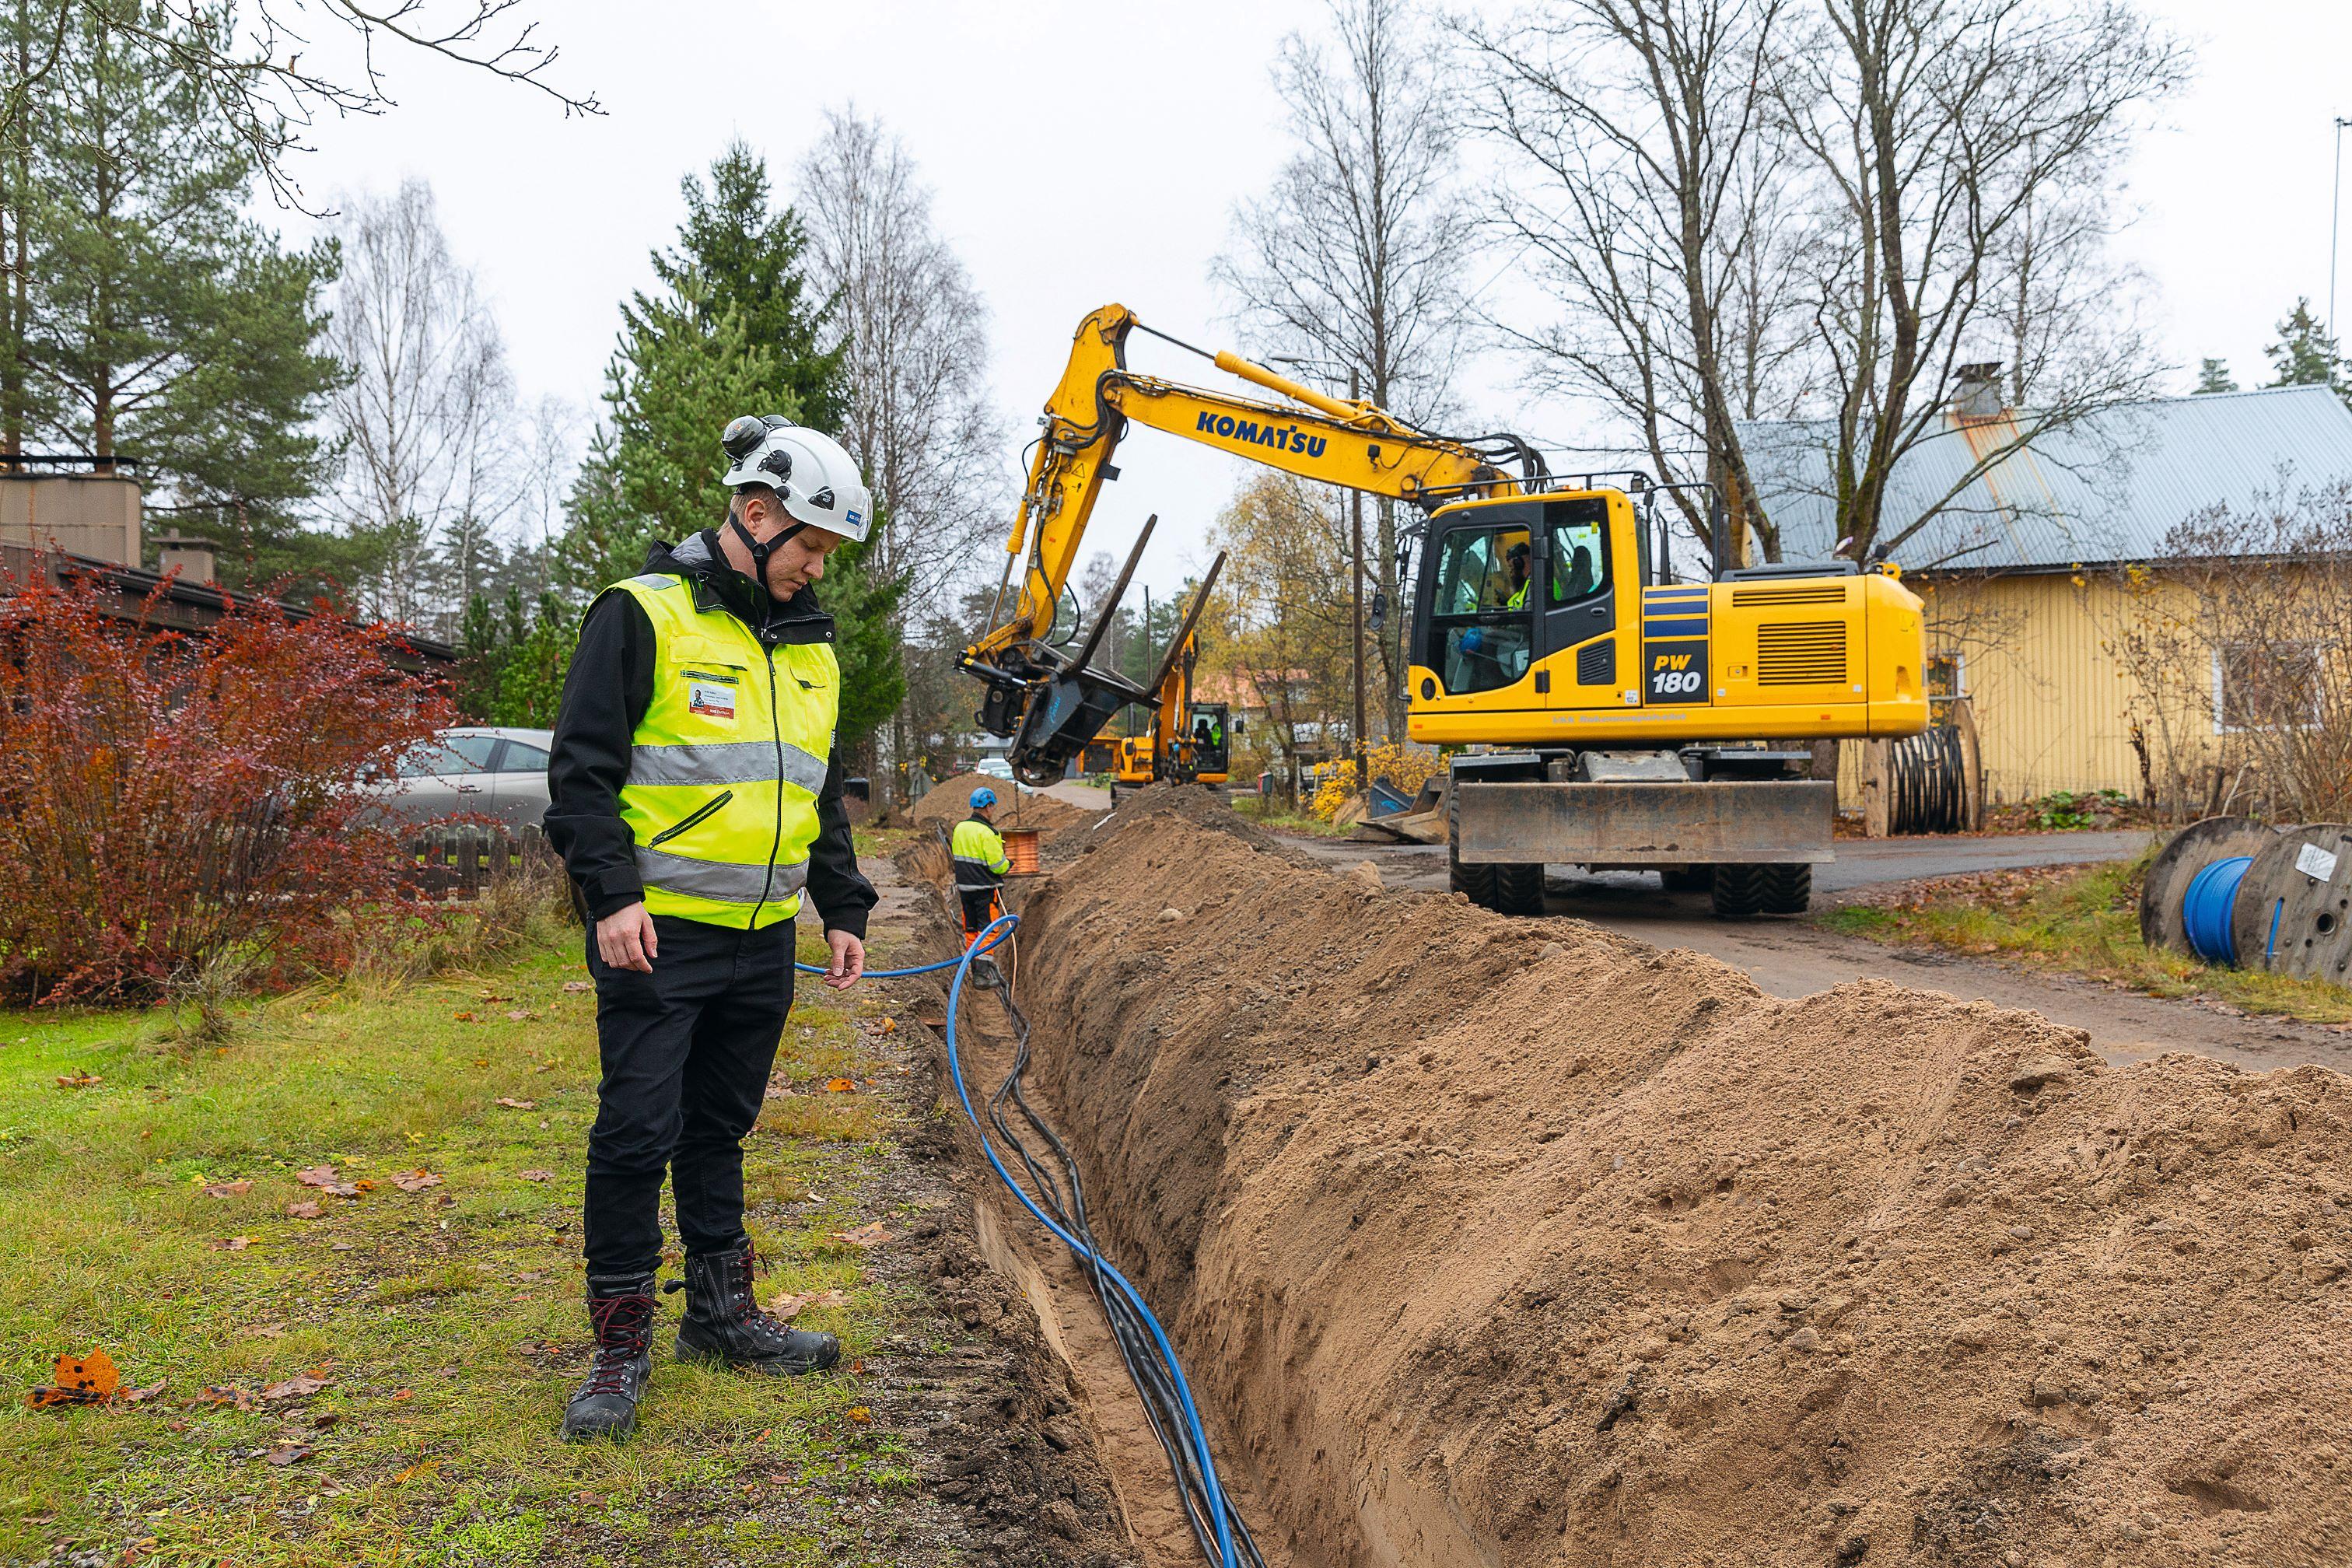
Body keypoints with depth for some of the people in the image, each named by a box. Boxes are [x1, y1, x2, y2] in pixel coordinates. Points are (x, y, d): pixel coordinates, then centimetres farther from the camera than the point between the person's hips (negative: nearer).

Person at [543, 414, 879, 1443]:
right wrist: (611, 893, -19)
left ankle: (721, 1313, 27)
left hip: (762, 937, 7)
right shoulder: (645, 615, -7)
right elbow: (582, 770, -10)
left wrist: (844, 910, 17)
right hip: (658, 934, -6)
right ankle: (621, 1345, 7)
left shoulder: (809, 645, 15)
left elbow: (822, 791, 23)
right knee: (638, 1135, -3)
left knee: (720, 1130, 16)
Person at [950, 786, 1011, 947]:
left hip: (964, 886, 7)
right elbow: (998, 866, -18)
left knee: (970, 927, 15)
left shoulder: (960, 828, 6)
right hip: (986, 889, -7)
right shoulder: (986, 832, -19)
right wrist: (1009, 864, 1)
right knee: (987, 928, -1)